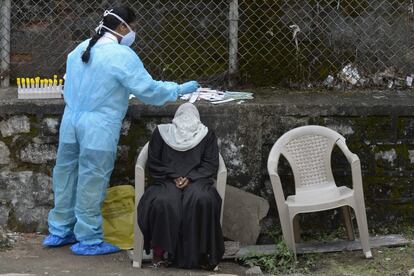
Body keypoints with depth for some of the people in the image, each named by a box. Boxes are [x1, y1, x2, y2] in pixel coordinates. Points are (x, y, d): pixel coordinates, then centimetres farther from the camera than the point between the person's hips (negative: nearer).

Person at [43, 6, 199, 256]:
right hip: (98, 127, -8)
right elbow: (148, 90, -13)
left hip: (71, 121, 8)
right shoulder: (122, 55, -14)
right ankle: (89, 240, 9)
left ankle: (59, 231, 27)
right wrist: (180, 90, -1)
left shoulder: (81, 49, 9)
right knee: (91, 183, 1)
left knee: (66, 175, 16)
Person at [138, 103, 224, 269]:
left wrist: (189, 178, -9)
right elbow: (154, 163, 10)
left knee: (202, 199, -36)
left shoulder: (207, 135, 16)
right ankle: (159, 251, -27)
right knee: (162, 202, -35)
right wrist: (174, 176, -6)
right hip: (168, 180, 0)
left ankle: (200, 253, -30)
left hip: (196, 180, 0)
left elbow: (210, 165, 6)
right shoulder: (161, 133, 17)